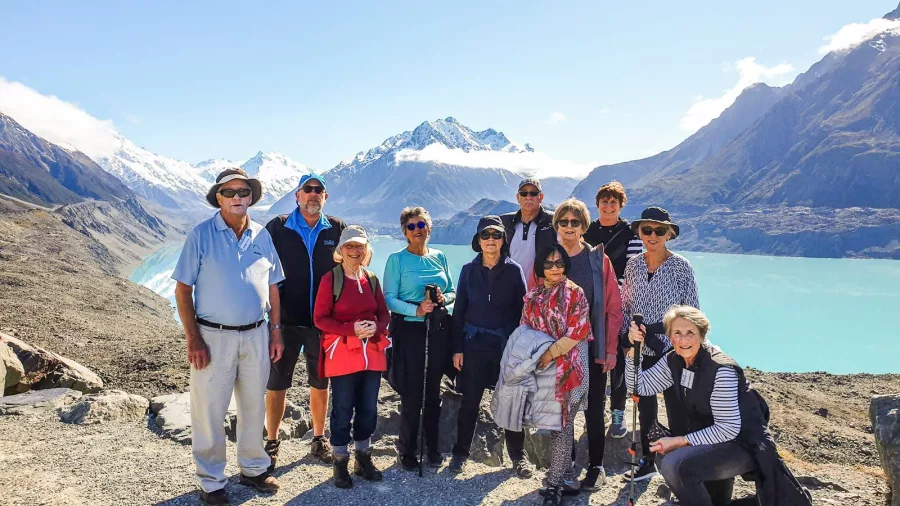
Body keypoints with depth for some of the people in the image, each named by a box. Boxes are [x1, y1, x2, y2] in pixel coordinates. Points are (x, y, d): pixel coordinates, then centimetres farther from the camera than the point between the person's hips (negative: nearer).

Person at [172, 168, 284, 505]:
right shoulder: (201, 235, -7)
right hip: (213, 336, -3)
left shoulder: (262, 236, 5)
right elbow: (183, 290, -7)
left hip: (256, 335, 4)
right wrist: (193, 339, -12)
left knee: (254, 406, 15)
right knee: (210, 411, 5)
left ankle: (253, 468, 33)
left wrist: (275, 332, 6)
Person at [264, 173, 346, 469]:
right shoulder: (278, 228, -2)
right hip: (285, 321, -1)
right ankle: (271, 443, 22)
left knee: (320, 384, 13)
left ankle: (319, 440, 29)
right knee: (277, 385, 6)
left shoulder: (337, 230, 2)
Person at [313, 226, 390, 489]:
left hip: (372, 353, 5)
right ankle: (340, 462, 20)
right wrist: (352, 329, -18)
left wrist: (376, 327, -9)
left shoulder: (371, 279, 8)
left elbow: (384, 313, 13)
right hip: (342, 354, -4)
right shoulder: (330, 278, -6)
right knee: (342, 411, 4)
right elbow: (319, 318, -8)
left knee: (368, 409, 12)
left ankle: (363, 458, 29)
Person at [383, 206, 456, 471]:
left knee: (433, 391, 10)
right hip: (409, 330, -4)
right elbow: (389, 298, -10)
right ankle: (407, 451, 15)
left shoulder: (439, 257, 10)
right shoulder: (397, 259, -3)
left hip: (439, 329, 4)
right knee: (411, 393, -2)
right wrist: (416, 309, -23)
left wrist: (443, 298, -8)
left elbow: (452, 291, 14)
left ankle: (432, 447, 24)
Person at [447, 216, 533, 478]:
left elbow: (522, 309, 2)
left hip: (508, 344, 0)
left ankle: (518, 455, 23)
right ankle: (460, 453, 23)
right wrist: (457, 348, 1)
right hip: (474, 344, 1)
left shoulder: (513, 270, 1)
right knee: (469, 402, 7)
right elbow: (459, 311, 5)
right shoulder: (469, 270, 4)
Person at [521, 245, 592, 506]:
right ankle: (568, 477, 24)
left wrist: (552, 352, -16)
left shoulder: (574, 293, -6)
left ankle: (554, 484, 6)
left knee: (561, 423, -2)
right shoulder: (533, 296, 10)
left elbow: (578, 330, -14)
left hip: (568, 366, -5)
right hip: (542, 367, 5)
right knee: (560, 423, 13)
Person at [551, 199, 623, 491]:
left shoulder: (599, 259, -1)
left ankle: (596, 466, 24)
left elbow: (613, 307, -2)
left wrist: (610, 349, -5)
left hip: (592, 347, -1)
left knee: (594, 408, 8)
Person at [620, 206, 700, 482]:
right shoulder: (633, 265, 2)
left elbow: (692, 311, -4)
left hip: (673, 348, -4)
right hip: (643, 349, 4)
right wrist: (627, 339, 1)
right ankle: (647, 461, 30)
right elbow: (624, 306, 8)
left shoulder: (681, 267, -8)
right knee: (645, 403, 14)